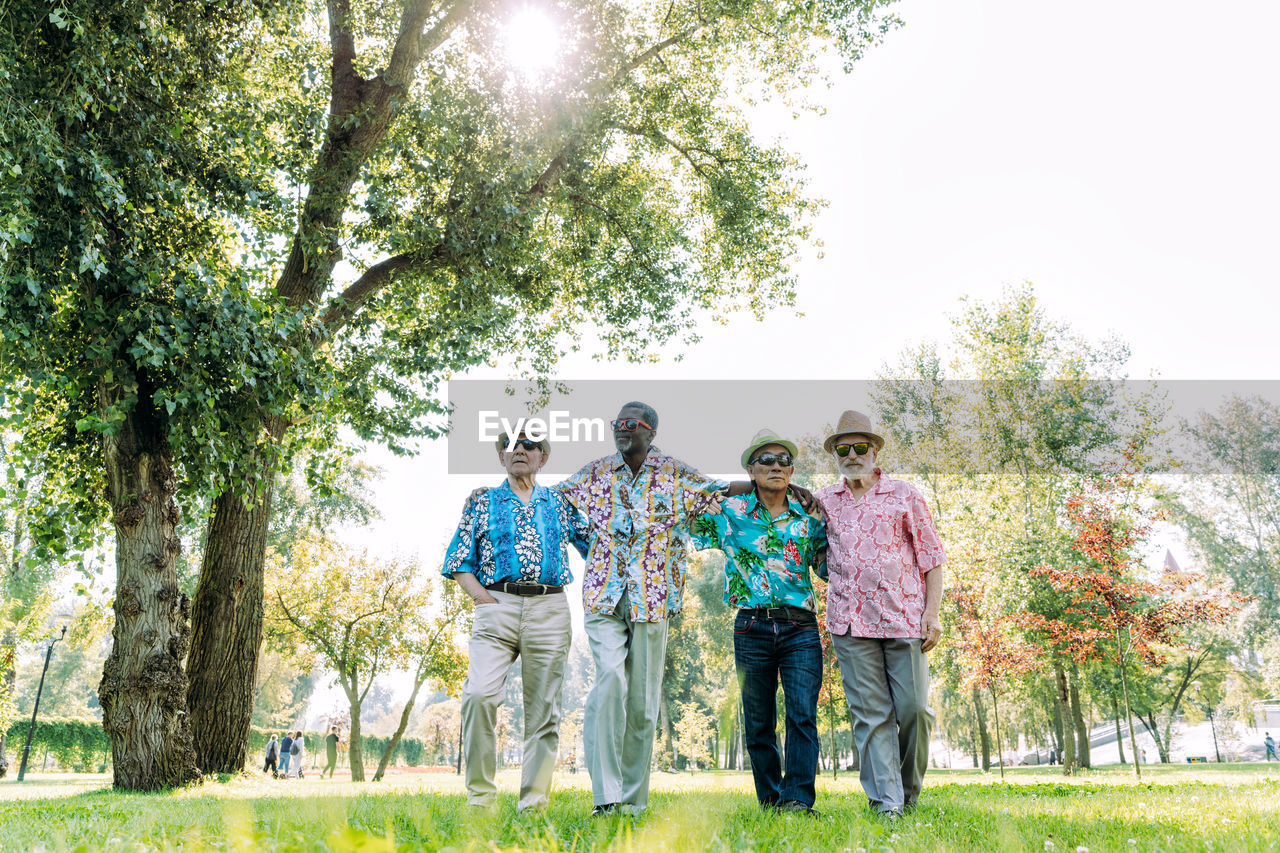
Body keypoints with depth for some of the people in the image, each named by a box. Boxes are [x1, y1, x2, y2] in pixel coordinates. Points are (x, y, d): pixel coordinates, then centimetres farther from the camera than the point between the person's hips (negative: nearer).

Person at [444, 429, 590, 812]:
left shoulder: (561, 503, 19)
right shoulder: (482, 502, 16)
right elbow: (459, 561, 10)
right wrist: (480, 595, -4)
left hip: (550, 608, 2)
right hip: (497, 604, -1)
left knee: (544, 708, -1)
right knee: (479, 694, -19)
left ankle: (534, 802, 6)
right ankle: (480, 797, -9)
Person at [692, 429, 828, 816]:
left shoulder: (809, 516, 10)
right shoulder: (729, 512, 6)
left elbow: (828, 568, 15)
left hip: (801, 628, 0)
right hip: (752, 627, 0)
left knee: (803, 715, -12)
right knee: (758, 723, 6)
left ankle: (797, 799, -12)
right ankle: (770, 800, 17)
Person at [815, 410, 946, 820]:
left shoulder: (905, 495, 7)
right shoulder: (825, 501, 13)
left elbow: (932, 557, 6)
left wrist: (932, 613, -2)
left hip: (904, 618, -1)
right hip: (850, 622, 1)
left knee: (913, 708, -2)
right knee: (871, 715, -1)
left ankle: (909, 795, 18)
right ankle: (885, 803, 3)